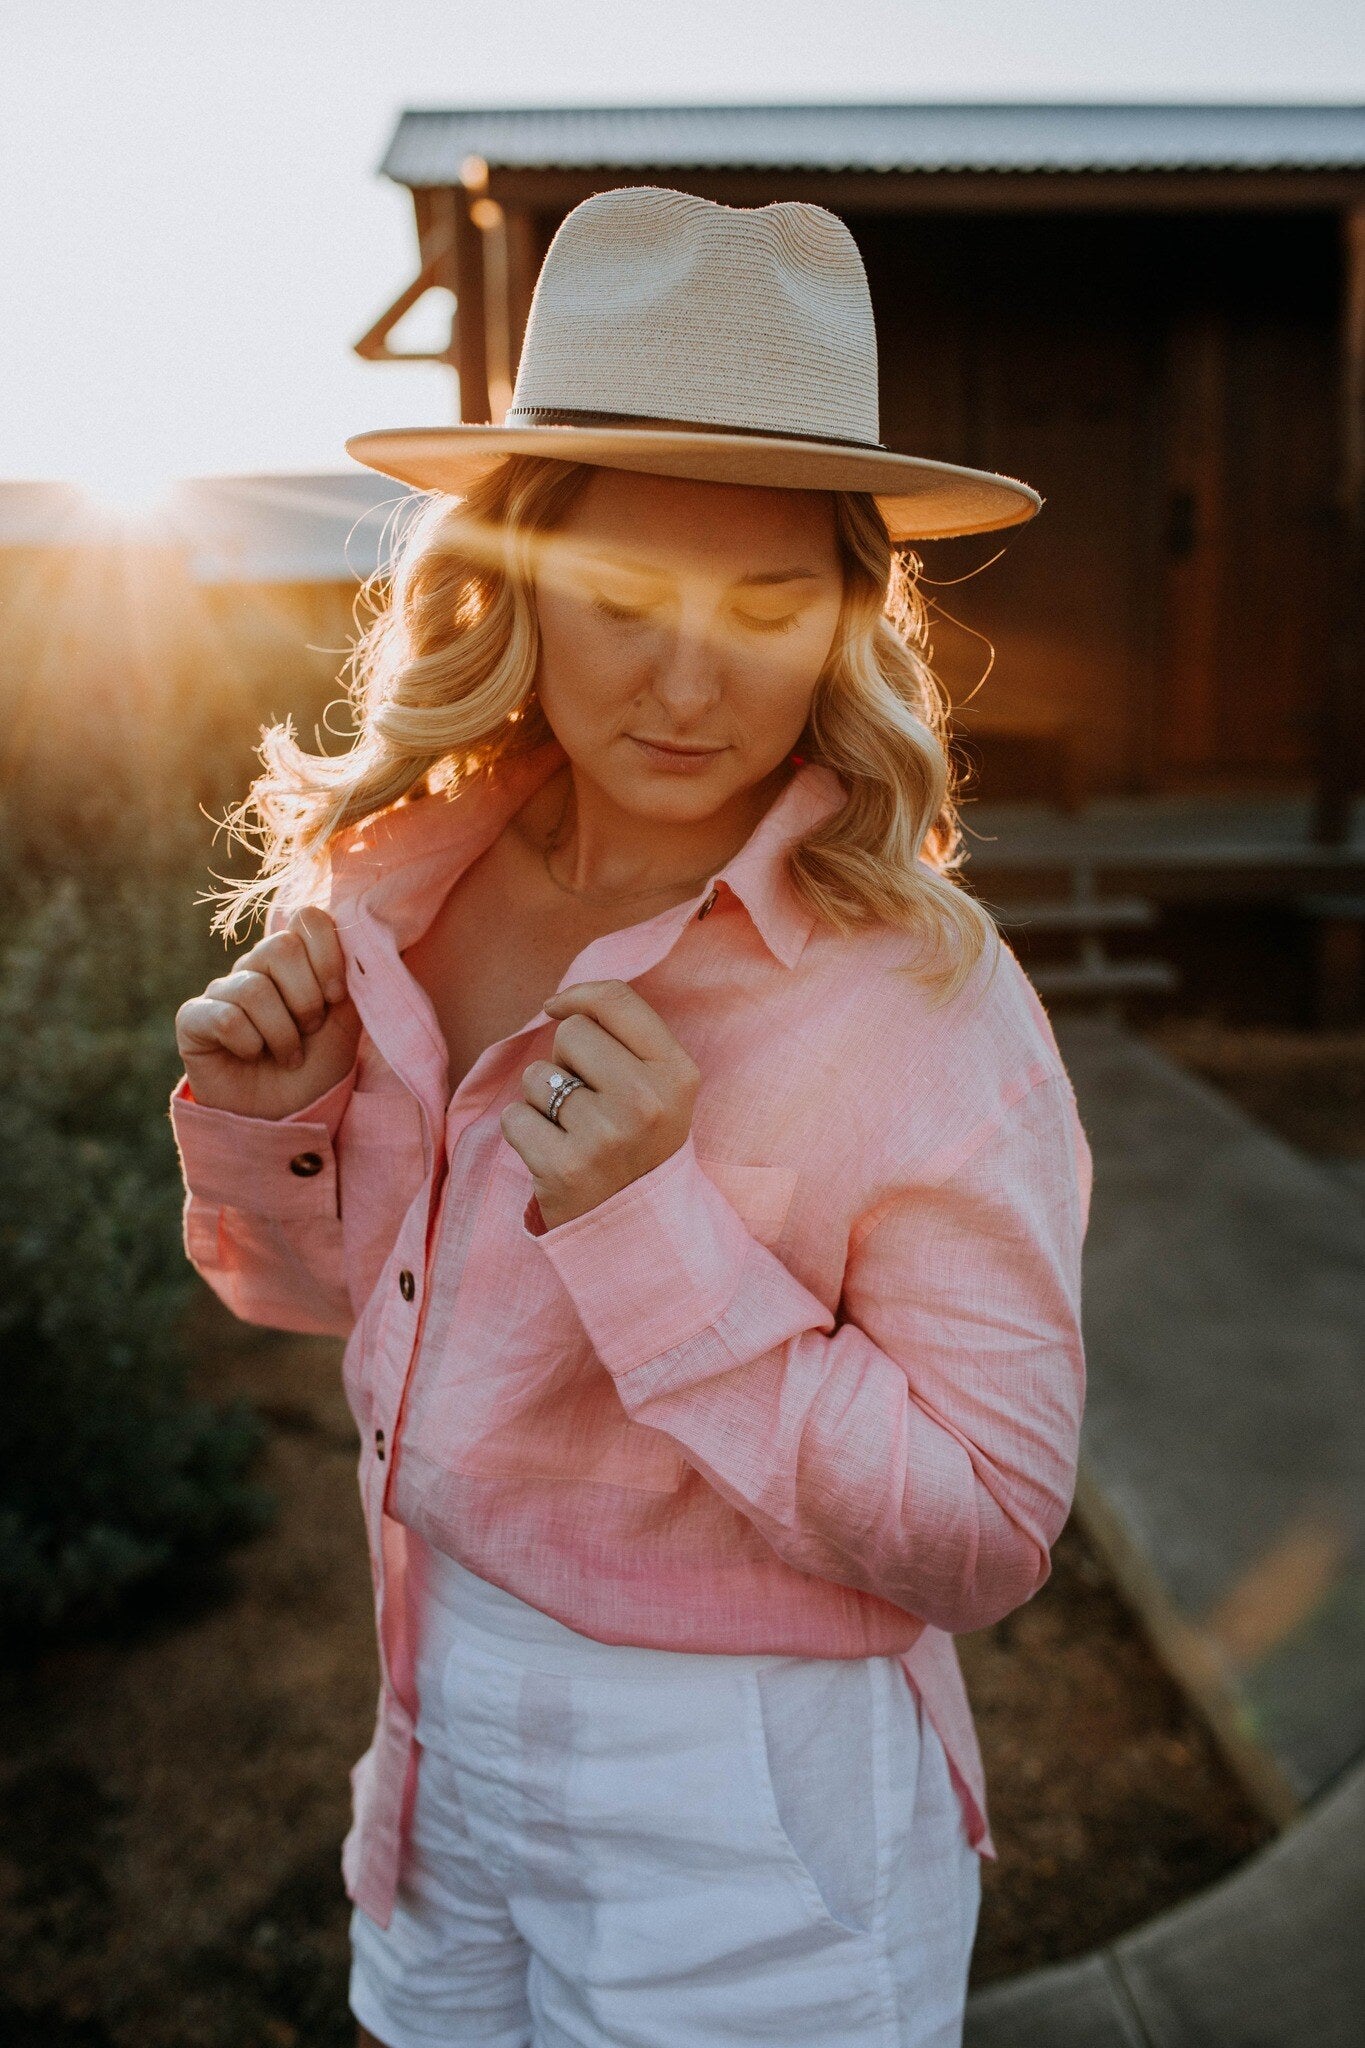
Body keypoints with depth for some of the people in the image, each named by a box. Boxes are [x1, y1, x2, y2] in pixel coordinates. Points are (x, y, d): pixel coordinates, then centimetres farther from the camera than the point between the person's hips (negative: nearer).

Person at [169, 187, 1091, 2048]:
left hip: (747, 1831, -5)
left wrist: (658, 1226, -31)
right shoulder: (410, 884, -8)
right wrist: (267, 1112, -15)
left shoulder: (920, 994, -24)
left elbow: (986, 1540, -20)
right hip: (445, 1723, 5)